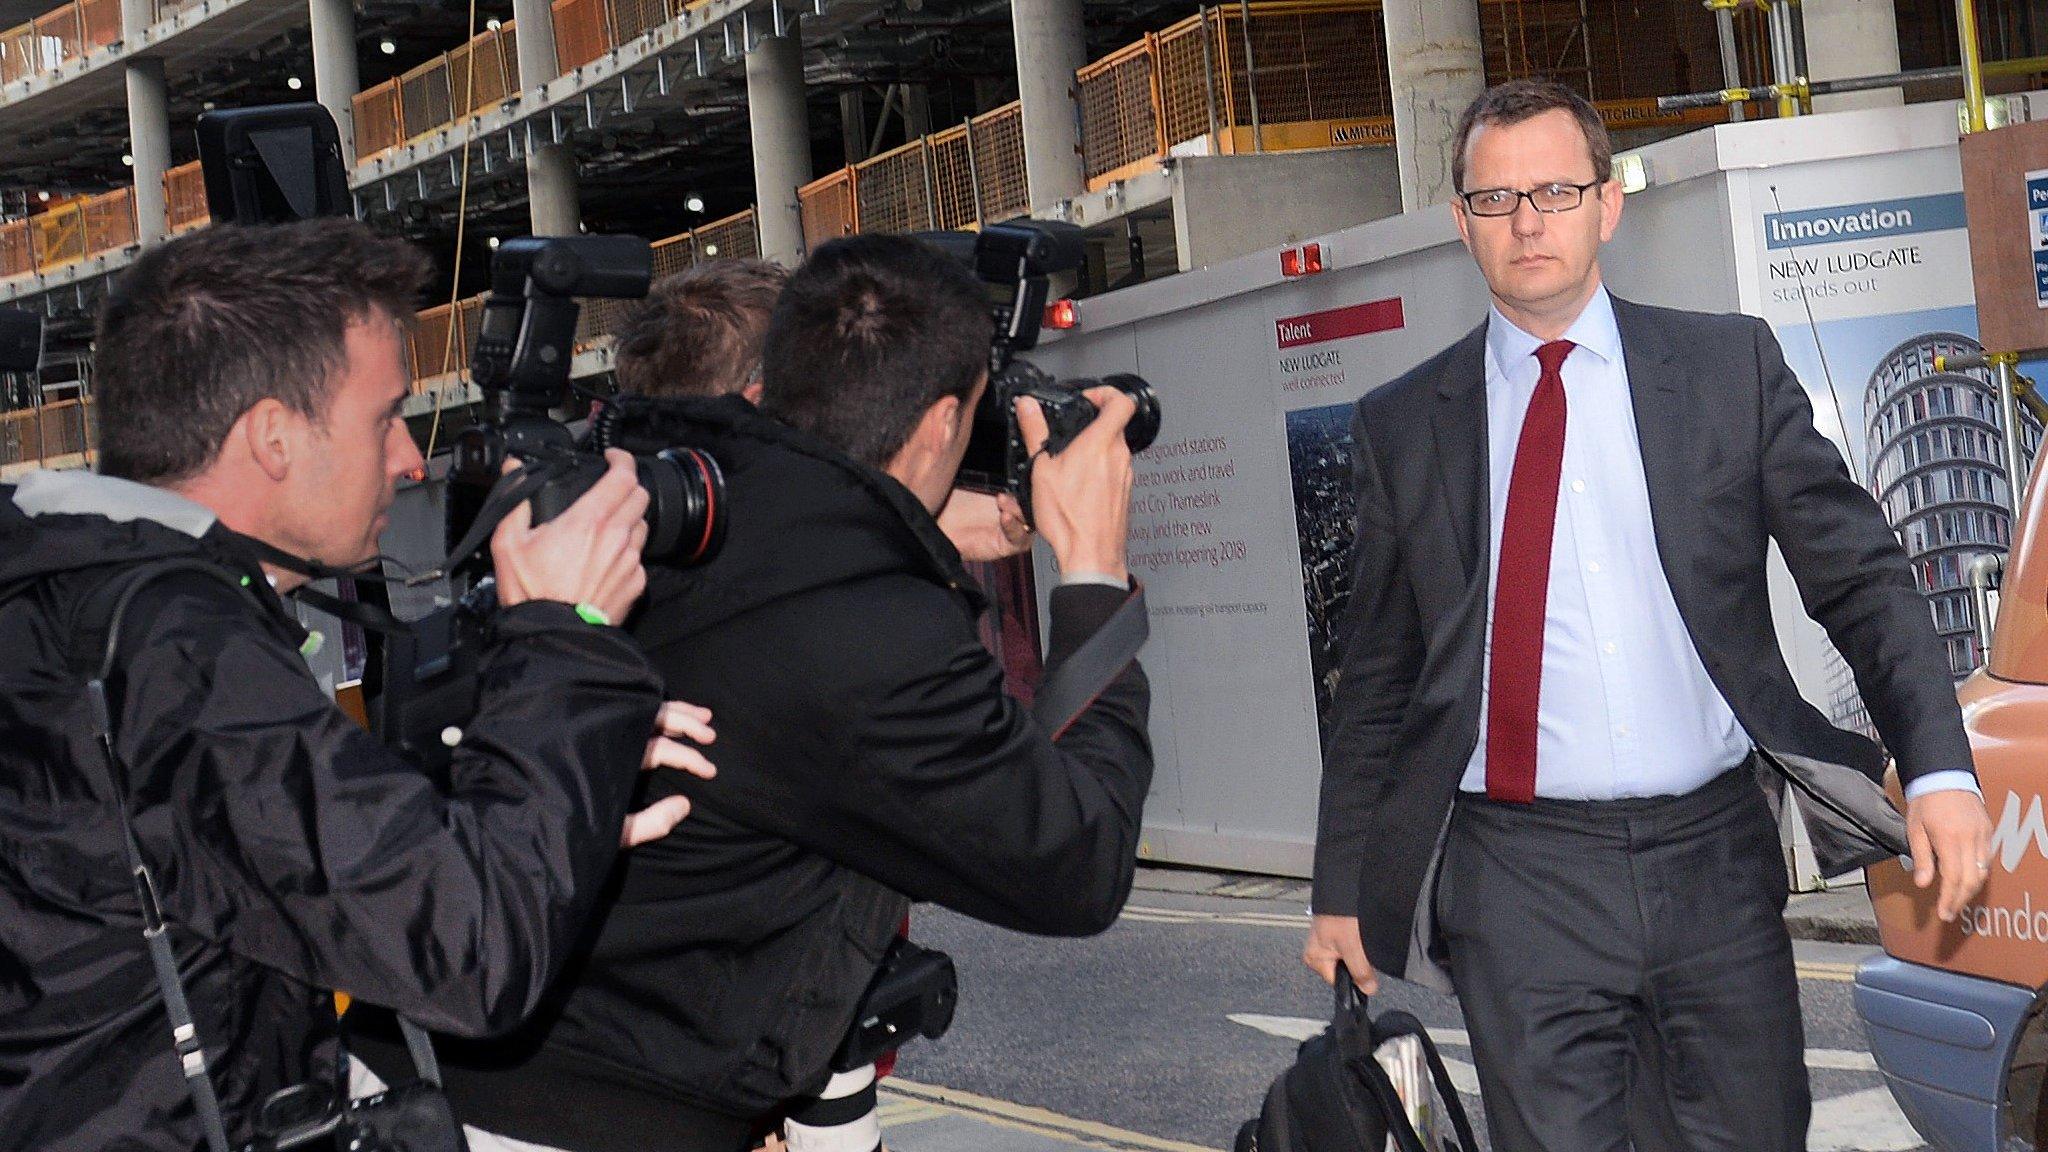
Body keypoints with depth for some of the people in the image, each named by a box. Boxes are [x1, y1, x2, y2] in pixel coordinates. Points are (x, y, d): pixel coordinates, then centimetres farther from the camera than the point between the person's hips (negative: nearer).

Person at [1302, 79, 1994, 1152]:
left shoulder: (1732, 367, 6)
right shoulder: (1402, 426, 7)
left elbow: (1861, 578, 3)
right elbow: (1376, 681, 11)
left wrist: (1938, 770, -11)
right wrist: (1342, 892, 10)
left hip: (1716, 860, 1)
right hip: (1520, 880, -1)